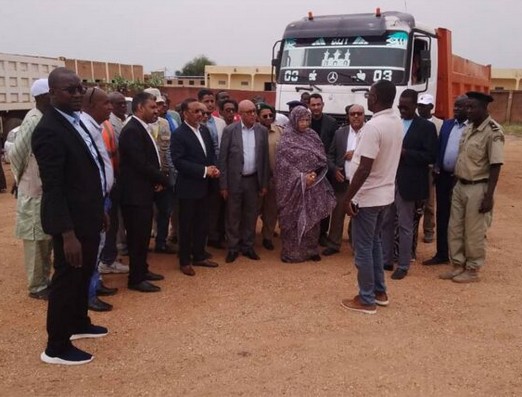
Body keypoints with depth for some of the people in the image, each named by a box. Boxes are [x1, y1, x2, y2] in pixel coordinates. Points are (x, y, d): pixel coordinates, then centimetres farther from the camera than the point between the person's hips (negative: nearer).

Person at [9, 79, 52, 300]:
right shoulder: (34, 121, -17)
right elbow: (15, 153, -17)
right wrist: (23, 178, -3)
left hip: (47, 189, 8)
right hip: (35, 192, -8)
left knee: (47, 238, 16)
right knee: (36, 239, 2)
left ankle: (45, 280, 29)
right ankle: (37, 287, 14)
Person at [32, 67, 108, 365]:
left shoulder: (76, 120, 8)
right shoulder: (49, 130, -21)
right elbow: (52, 187, -25)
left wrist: (99, 210, 17)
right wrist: (67, 234, -27)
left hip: (88, 215, 9)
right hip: (70, 220, -9)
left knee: (84, 274, 23)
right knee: (67, 278, 2)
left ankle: (79, 323, 43)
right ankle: (56, 347, 17)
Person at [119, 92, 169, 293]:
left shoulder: (142, 128, 12)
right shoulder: (132, 131, -19)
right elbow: (140, 164, -23)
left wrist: (158, 180, 0)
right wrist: (163, 179, -10)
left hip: (144, 190, 10)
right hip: (136, 192, -10)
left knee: (143, 234, 18)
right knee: (137, 236, -1)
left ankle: (142, 270, 30)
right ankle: (136, 279, 10)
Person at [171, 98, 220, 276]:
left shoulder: (204, 129, 7)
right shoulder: (178, 134, -14)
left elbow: (211, 153, 15)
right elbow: (178, 161, -20)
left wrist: (214, 168, -6)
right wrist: (204, 170, -22)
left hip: (204, 185, 7)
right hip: (188, 187, -7)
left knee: (202, 224, 14)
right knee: (186, 226, 5)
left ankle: (199, 256, 28)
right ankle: (185, 261, 17)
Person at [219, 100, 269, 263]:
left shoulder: (262, 130, 1)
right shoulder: (230, 130, -7)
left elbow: (265, 158, 6)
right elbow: (223, 158, -6)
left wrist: (264, 183, 5)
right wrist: (223, 185, -8)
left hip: (253, 179, 3)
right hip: (234, 180, -3)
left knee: (251, 215, 11)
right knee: (233, 215, 7)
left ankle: (248, 246, 25)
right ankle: (233, 248, 19)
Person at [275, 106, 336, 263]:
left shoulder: (313, 136, 8)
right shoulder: (286, 139, -6)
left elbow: (322, 159, 6)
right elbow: (283, 163, -11)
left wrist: (314, 174, -12)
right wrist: (301, 178, -17)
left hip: (313, 185, 4)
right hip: (293, 186, -4)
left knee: (312, 217, 8)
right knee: (292, 219, 2)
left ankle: (311, 250, 19)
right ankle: (291, 252, 12)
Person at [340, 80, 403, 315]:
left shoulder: (373, 126, -23)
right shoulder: (397, 124, 5)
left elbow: (364, 169, -25)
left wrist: (348, 197, -18)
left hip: (368, 196, -9)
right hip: (385, 194, 9)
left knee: (363, 248, 2)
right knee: (375, 243, 20)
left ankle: (366, 300, 12)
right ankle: (379, 291, 30)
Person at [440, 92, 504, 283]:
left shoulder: (493, 132, -15)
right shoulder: (468, 128, 9)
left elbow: (495, 166, -17)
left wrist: (489, 196, -18)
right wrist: (456, 182, 14)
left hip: (477, 188, -8)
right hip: (460, 185, 8)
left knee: (474, 233, 4)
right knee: (454, 229, 13)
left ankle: (472, 270, 19)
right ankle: (458, 265, 27)